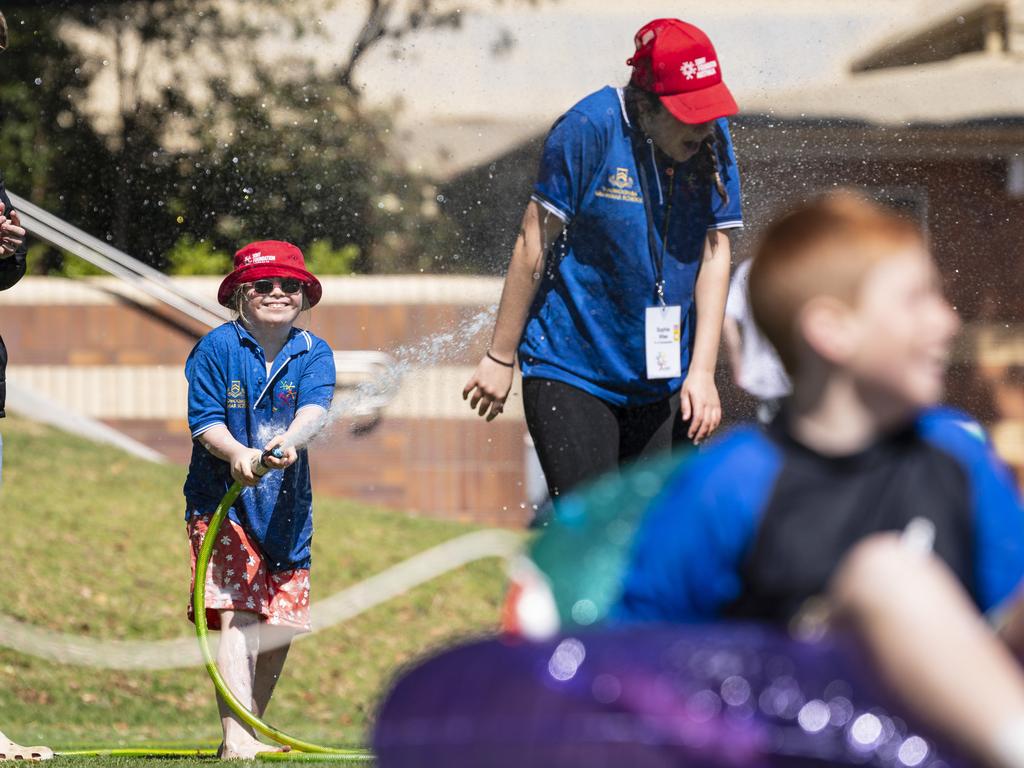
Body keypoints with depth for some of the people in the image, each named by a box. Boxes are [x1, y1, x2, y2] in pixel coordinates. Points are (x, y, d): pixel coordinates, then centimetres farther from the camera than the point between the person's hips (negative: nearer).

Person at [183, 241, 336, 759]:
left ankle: (253, 728, 26)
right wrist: (236, 453, -30)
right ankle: (237, 737, -23)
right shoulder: (217, 348, -5)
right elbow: (204, 421, -9)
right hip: (222, 500, -4)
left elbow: (315, 409, -17)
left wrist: (289, 441, -38)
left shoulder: (314, 353, 1)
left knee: (283, 625, 6)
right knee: (240, 616, -17)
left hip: (287, 506, 4)